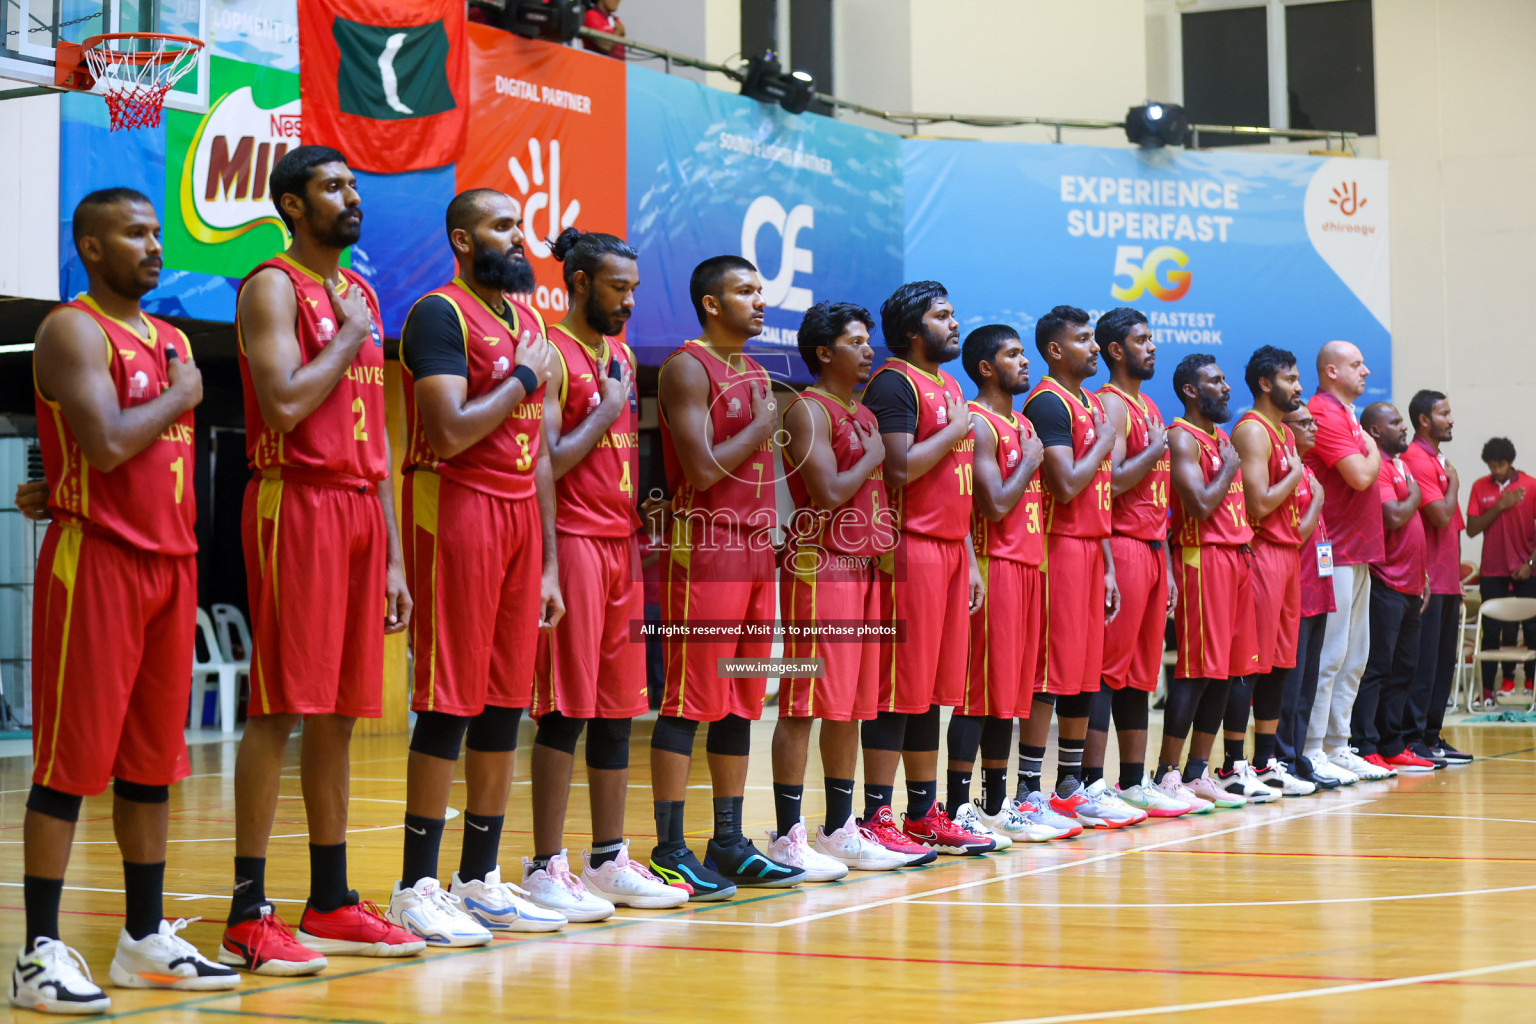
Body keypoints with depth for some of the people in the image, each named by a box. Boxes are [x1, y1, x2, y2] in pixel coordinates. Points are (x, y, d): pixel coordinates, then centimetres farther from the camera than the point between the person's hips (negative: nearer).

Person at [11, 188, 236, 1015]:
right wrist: (180, 397, -7)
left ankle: (146, 939, 18)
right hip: (96, 559, -8)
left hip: (170, 560, 8)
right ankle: (41, 953, -1)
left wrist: (185, 555, 13)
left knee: (152, 760, 11)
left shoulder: (172, 340, 17)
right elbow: (106, 445, -21)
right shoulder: (73, 331, -8)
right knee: (71, 760, -6)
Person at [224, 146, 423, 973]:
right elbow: (283, 405, -20)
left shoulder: (363, 297, 20)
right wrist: (350, 338, -6)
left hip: (361, 510, 8)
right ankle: (248, 918, -5)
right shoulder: (273, 287, -5)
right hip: (297, 502, -8)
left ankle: (330, 905, 16)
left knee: (341, 712, 9)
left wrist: (393, 555, 16)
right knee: (278, 709, -8)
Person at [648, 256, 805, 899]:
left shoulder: (757, 374, 19)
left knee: (742, 703, 10)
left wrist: (770, 548, 14)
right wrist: (762, 425, -7)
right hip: (705, 550, -8)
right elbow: (703, 470, -18)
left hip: (757, 551, 9)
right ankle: (669, 851, -4)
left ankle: (729, 845, 16)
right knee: (690, 701, -8)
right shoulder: (687, 369, -8)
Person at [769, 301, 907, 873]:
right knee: (804, 703, -7)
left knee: (853, 704, 11)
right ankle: (788, 838, -4)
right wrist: (874, 455, -5)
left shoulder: (866, 414, 19)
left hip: (863, 565, 9)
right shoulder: (808, 409, -8)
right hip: (819, 567, -9)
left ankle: (840, 831, 18)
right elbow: (829, 493, -18)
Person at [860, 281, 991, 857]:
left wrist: (970, 560, 19)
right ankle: (876, 820, -3)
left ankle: (924, 814, 17)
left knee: (934, 689, 11)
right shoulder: (894, 383, -8)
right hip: (911, 551, -9)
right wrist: (956, 431, -8)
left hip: (950, 550, 9)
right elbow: (900, 469, -20)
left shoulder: (950, 386, 20)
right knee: (900, 688, -7)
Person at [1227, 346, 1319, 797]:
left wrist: (1308, 521, 4)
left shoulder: (1287, 430, 18)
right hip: (1262, 552, -10)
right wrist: (1295, 475, -5)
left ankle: (1266, 763, 17)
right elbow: (1259, 504, -20)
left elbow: (1312, 489, 23)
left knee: (1280, 661, 11)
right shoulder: (1252, 430, -12)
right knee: (1250, 662, -8)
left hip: (1289, 553, 10)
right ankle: (1234, 768, -5)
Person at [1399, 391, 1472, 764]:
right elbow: (1441, 516, -20)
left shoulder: (1438, 460, 18)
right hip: (1428, 581, -9)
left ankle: (1432, 736, 16)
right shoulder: (1416, 460, -12)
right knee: (1423, 662, -7)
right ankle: (1412, 739, -4)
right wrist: (1454, 483, -3)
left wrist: (1456, 577, 18)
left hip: (1446, 582, 9)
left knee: (1444, 662, 11)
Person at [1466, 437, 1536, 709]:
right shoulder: (1480, 488, 4)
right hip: (1493, 571, 1)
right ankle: (1487, 691, -1)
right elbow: (1472, 529, -1)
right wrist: (1499, 507, -12)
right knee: (1492, 631, -1)